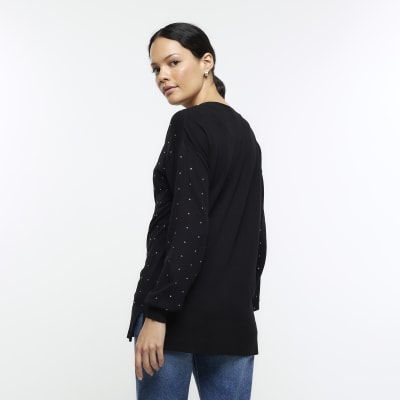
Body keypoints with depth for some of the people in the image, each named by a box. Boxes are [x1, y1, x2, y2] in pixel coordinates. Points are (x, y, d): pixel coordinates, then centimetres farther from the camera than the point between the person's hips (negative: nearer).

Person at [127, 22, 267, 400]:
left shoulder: (189, 125, -12)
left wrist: (157, 312, -19)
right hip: (234, 312, 8)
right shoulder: (243, 130, 14)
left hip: (181, 309, -8)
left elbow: (189, 228, -20)